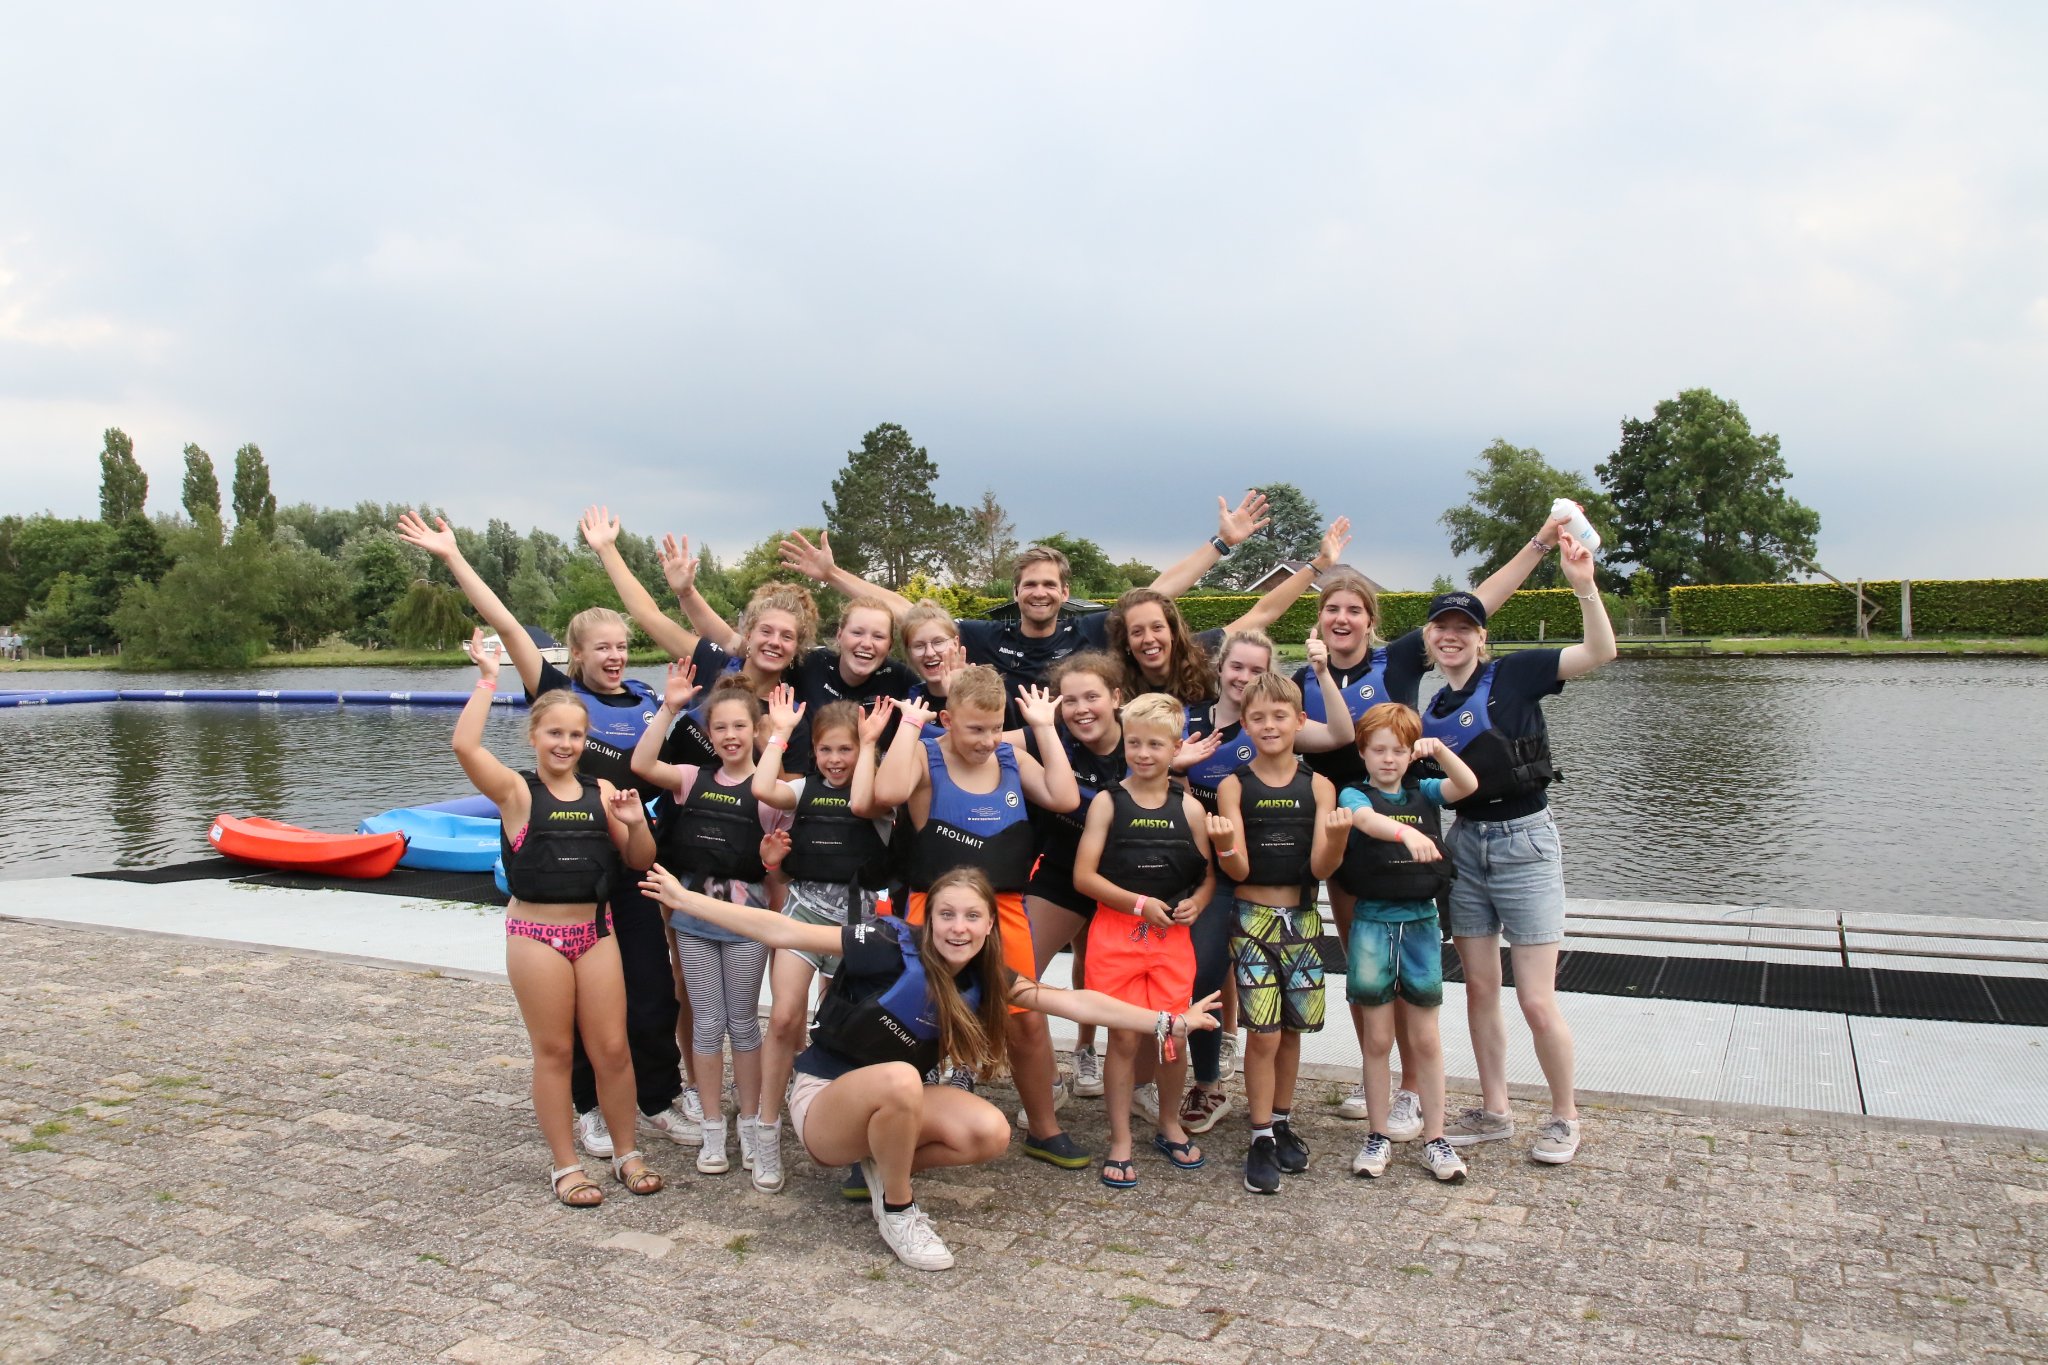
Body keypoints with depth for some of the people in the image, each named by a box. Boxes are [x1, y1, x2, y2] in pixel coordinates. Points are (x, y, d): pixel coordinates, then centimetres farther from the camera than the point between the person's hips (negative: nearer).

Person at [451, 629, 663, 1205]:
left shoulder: (601, 791, 5)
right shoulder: (517, 791, -5)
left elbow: (639, 861, 10)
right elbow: (465, 746, -24)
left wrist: (635, 822, -10)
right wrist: (487, 679, -18)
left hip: (595, 930, 3)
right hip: (536, 934, -3)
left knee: (612, 1049, 7)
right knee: (554, 1051, 7)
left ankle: (627, 1154, 24)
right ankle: (565, 1164, 22)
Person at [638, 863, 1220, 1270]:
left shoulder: (985, 980, -6)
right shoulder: (893, 946, -23)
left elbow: (1075, 1002, -6)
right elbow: (782, 933, -23)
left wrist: (1168, 1021, -9)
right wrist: (684, 899, -26)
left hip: (893, 1107, 5)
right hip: (823, 1102, -5)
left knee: (990, 1134, -22)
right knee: (899, 1078, -38)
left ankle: (885, 1167, 5)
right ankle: (896, 1210, -12)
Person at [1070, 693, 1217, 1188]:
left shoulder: (1188, 807, 3)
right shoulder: (1108, 802, -3)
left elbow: (1209, 873, 10)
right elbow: (1084, 876, -7)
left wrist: (1196, 902, -10)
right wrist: (1139, 903, -14)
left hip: (1172, 936, 2)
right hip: (1116, 934, -1)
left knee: (1171, 1038, 6)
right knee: (1124, 1037, 3)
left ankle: (1170, 1125, 31)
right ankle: (1120, 1142, 16)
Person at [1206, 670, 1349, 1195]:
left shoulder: (1318, 787, 0)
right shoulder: (1233, 786, -4)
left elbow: (1320, 867, -6)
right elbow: (1238, 871, -9)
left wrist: (1338, 835, -26)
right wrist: (1223, 842, -30)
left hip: (1302, 918, 2)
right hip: (1253, 919, -2)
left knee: (1292, 1029, 11)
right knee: (1263, 1033, -5)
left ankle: (1283, 1123, 30)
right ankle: (1261, 1138, 9)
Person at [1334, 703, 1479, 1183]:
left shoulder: (1424, 793, 7)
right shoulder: (1352, 795, -4)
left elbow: (1468, 785, -9)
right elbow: (1367, 819, -26)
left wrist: (1439, 751, -22)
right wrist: (1406, 831, -45)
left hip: (1421, 922, 2)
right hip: (1372, 923, -2)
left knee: (1426, 1038, 7)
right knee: (1377, 1038, 6)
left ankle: (1435, 1139, 17)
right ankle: (1378, 1135, 18)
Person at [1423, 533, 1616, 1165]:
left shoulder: (1513, 674, -7)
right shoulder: (1432, 710, 9)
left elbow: (1600, 651, -15)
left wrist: (1584, 587, -29)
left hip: (1523, 840, -5)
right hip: (1464, 843, 6)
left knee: (1536, 1000, -2)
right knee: (1479, 988, 10)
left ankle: (1564, 1116, 19)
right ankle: (1493, 1112, 24)